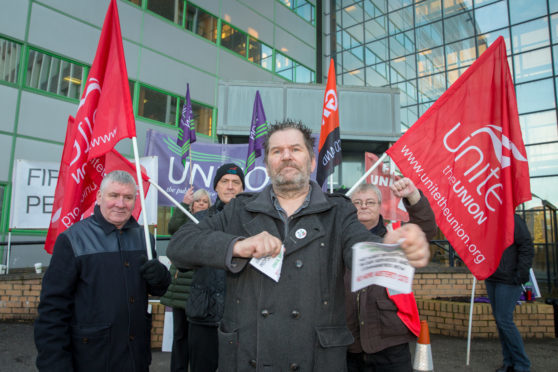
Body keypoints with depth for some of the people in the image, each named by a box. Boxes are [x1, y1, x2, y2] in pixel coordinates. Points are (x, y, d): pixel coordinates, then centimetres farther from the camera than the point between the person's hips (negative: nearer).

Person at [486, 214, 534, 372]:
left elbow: (527, 247, -13)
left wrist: (522, 273, -16)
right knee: (499, 320, 11)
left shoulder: (513, 220, -10)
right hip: (491, 279, 8)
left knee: (504, 320, -7)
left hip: (508, 281, -7)